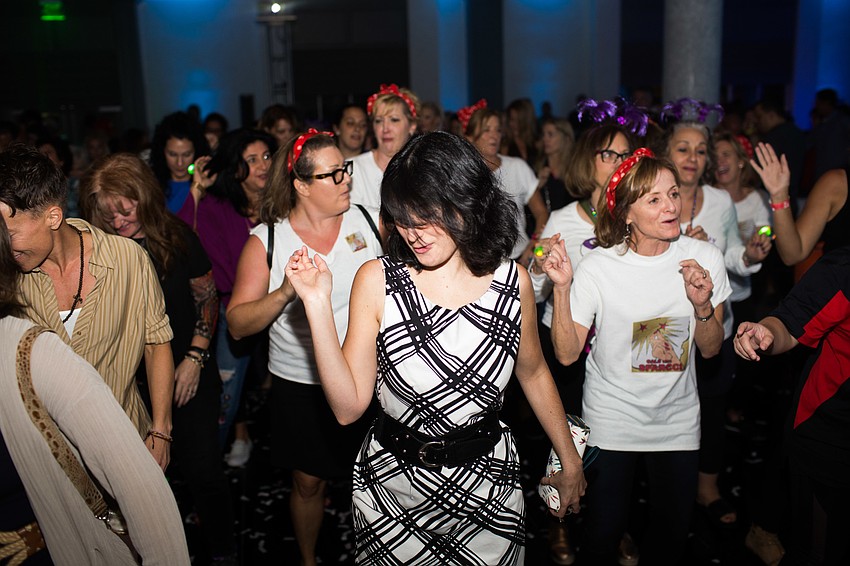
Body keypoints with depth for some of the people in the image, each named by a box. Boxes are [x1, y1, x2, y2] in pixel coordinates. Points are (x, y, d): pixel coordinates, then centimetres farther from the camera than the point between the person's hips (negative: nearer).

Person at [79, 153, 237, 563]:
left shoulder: (176, 236, -9)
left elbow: (207, 298, 1)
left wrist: (194, 359, -5)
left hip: (188, 376, -1)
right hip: (132, 384, 1)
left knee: (202, 472, 3)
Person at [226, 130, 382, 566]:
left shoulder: (370, 221, -4)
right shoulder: (266, 240, -7)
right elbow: (237, 325, -10)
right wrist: (285, 293, -26)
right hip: (301, 386, -1)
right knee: (309, 481, 15)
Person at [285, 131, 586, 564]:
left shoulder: (512, 282, -9)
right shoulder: (377, 280, -13)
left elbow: (533, 373, 8)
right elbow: (348, 407, -16)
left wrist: (569, 459, 15)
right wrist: (318, 304, -24)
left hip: (487, 485, 1)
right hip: (391, 480, -1)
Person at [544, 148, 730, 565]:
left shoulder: (704, 258, -8)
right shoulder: (597, 268, -16)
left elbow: (710, 349, -1)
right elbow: (567, 353, -15)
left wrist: (702, 305, -20)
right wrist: (562, 288, -27)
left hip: (678, 421, 3)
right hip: (611, 422, -3)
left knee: (673, 530, 17)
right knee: (604, 530, 9)